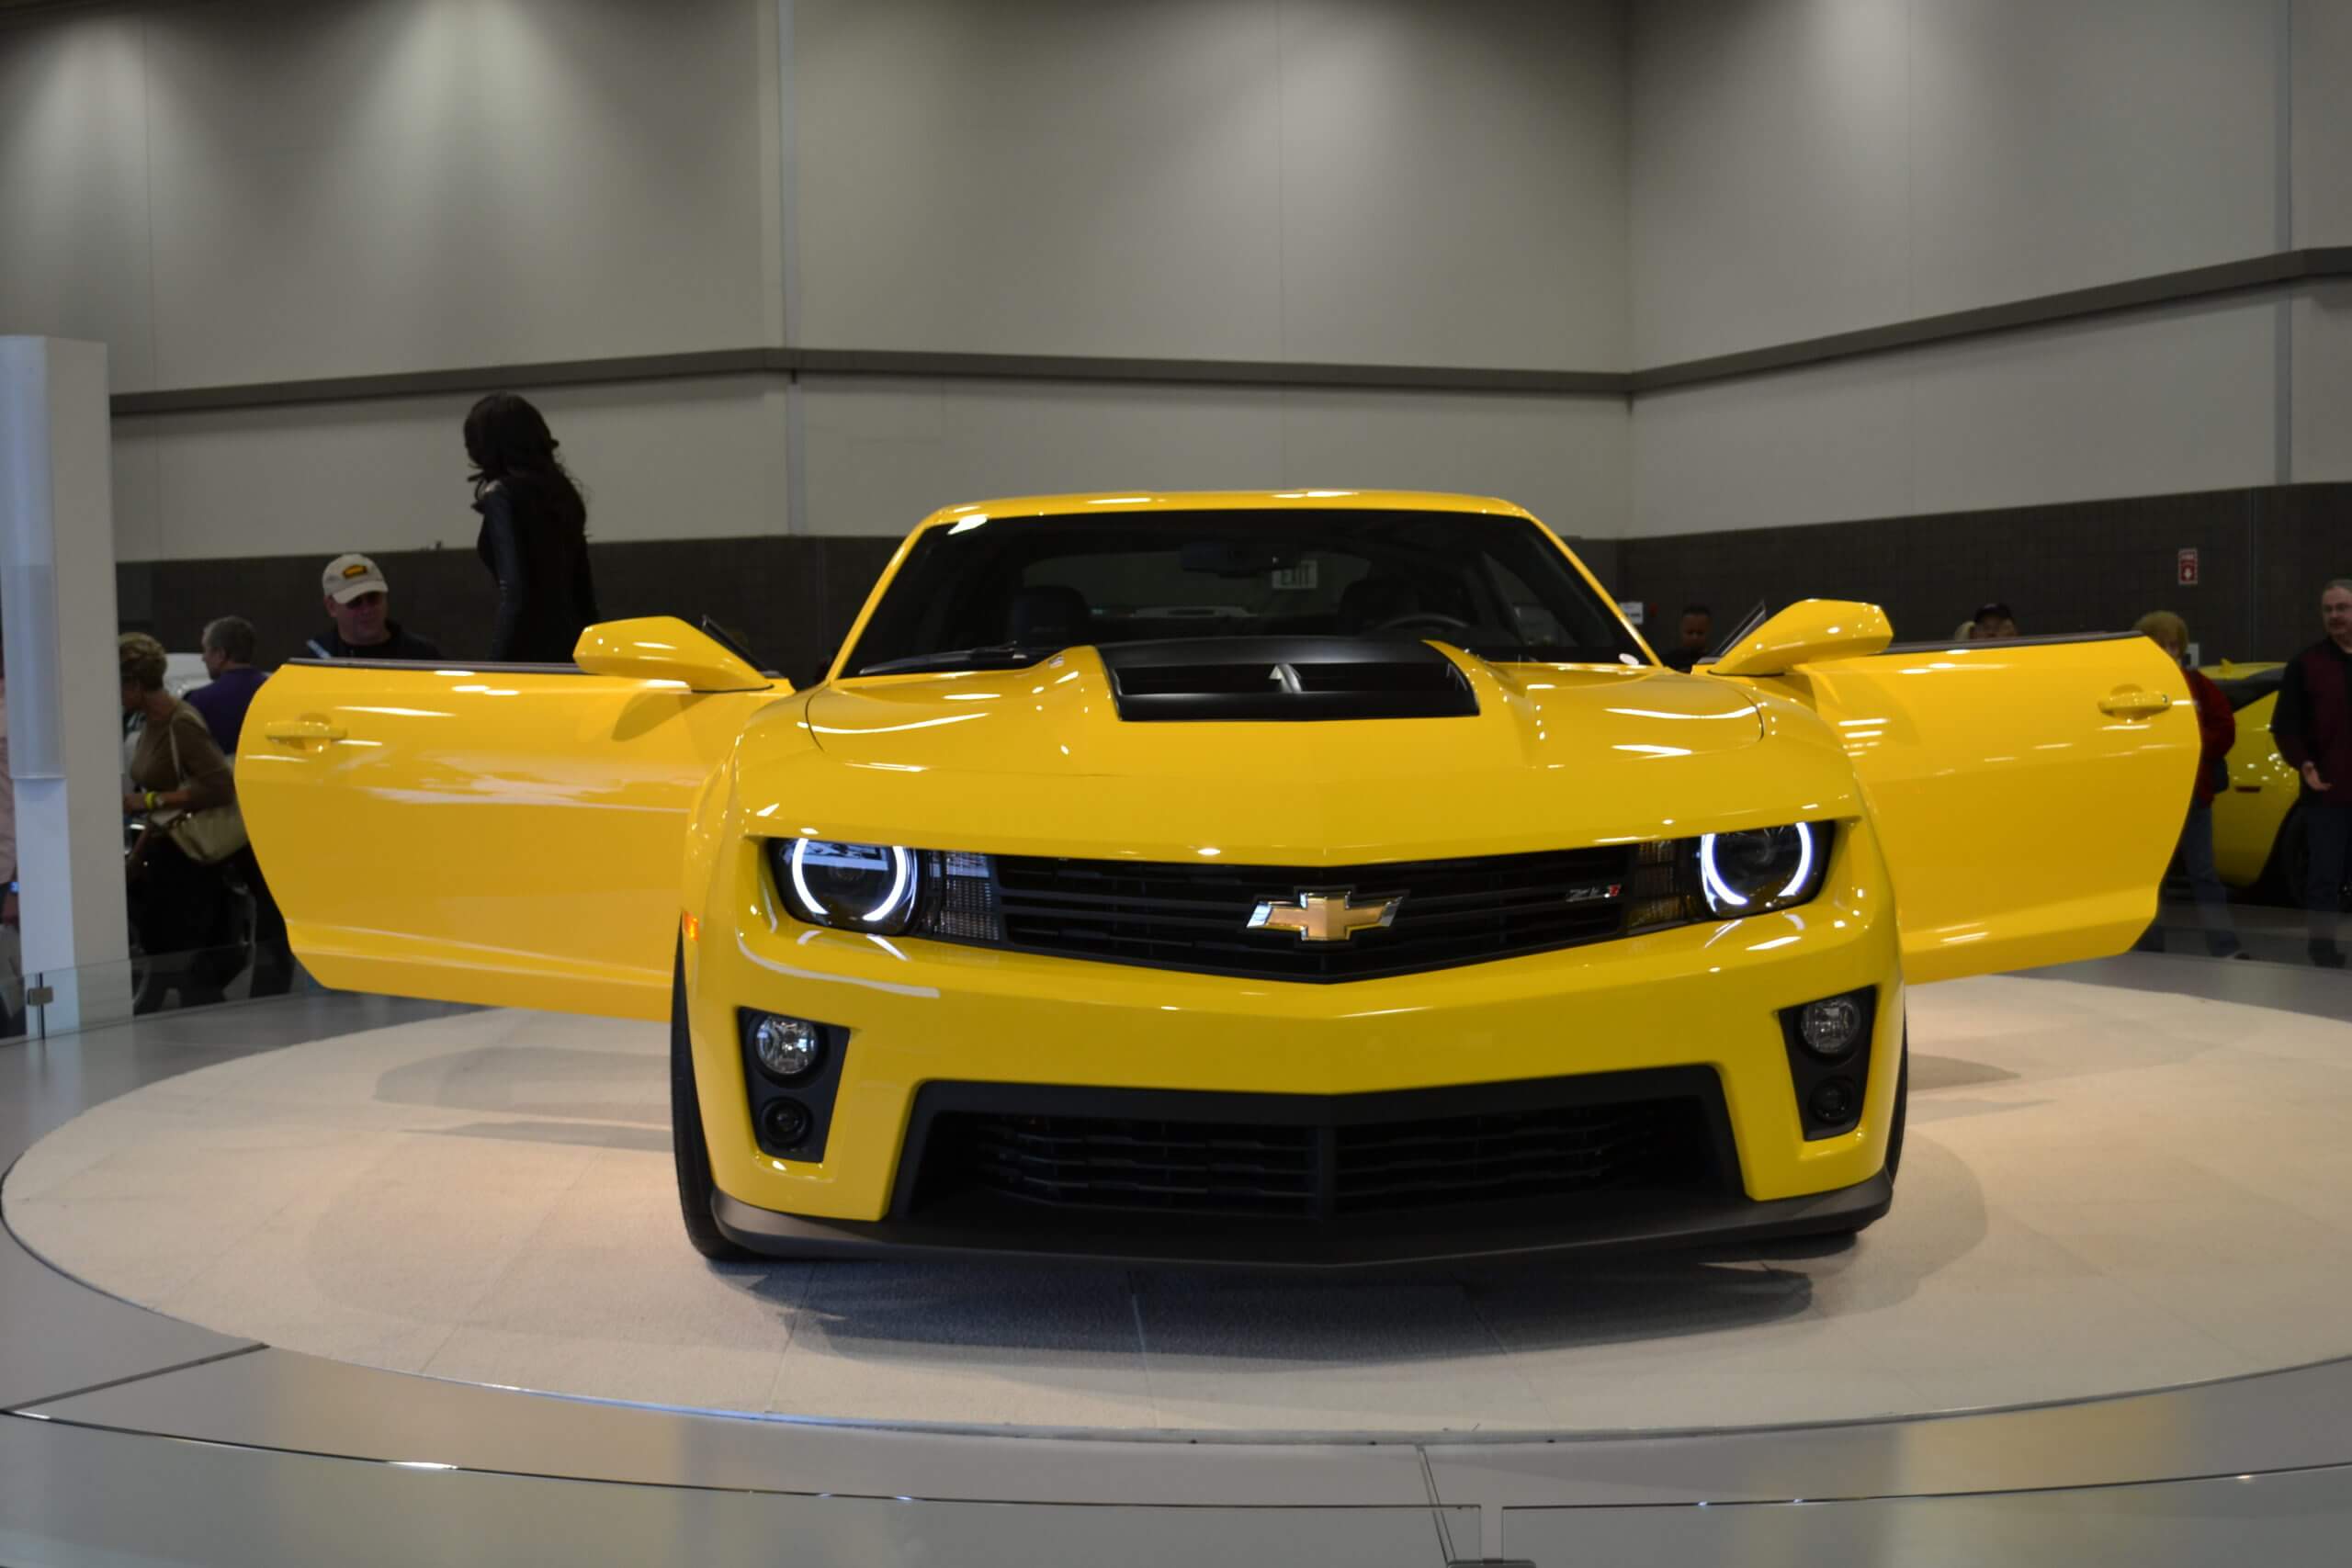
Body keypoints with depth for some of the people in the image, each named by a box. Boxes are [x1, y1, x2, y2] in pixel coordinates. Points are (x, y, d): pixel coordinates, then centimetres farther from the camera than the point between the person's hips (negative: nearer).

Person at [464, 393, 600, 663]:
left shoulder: (501, 495, -8)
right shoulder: (559, 490, 15)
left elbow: (514, 591, -17)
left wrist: (497, 665, -17)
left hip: (527, 650, -8)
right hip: (569, 648, 8)